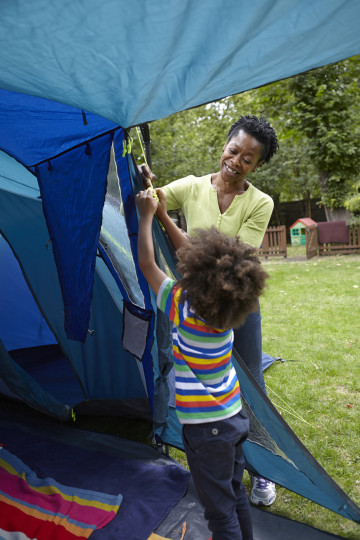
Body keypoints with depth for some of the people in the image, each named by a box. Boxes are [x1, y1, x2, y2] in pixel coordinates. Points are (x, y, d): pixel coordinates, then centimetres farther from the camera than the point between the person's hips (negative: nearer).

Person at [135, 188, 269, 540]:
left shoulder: (184, 311, -26)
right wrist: (163, 216, 8)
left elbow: (147, 264, -15)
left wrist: (146, 217, -4)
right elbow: (191, 253, 2)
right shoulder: (224, 309, -8)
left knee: (220, 510, 11)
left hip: (206, 428, -7)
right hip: (233, 417, 7)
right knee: (236, 496, 26)